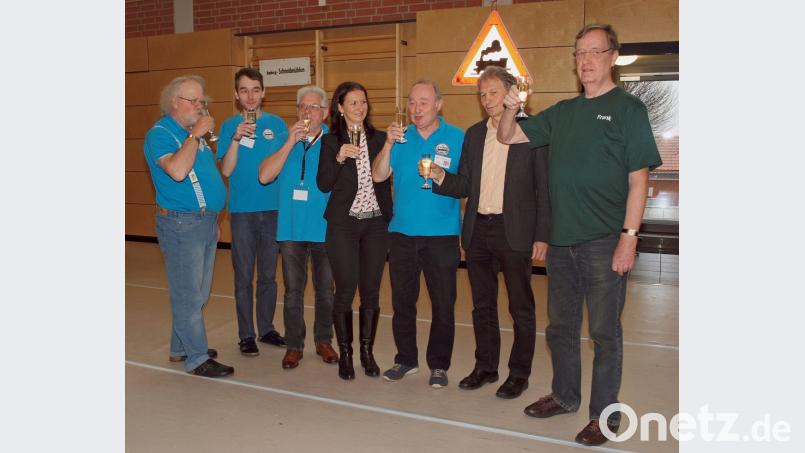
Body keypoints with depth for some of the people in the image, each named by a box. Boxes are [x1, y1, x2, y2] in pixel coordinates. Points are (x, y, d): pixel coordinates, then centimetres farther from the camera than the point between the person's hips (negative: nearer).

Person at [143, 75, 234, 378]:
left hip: (205, 222, 9)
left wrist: (213, 218, 20)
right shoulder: (160, 134, -10)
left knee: (197, 294, 15)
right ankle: (197, 359, 8)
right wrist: (195, 135, -21)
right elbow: (178, 171, -29)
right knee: (188, 295, -1)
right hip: (181, 224, -9)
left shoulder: (193, 132, 15)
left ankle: (181, 348, 29)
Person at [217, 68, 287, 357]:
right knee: (244, 276, 5)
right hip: (242, 211, -1)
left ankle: (266, 328, 25)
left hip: (273, 209, 2)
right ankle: (246, 335, 17)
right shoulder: (230, 126, 1)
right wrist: (237, 138, -20)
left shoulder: (277, 124, 4)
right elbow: (226, 170, -7)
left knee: (268, 275, 11)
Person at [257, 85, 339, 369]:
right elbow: (264, 176, -9)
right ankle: (294, 345, 22)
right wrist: (291, 143, -14)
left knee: (325, 289, 10)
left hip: (324, 228, -1)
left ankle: (323, 341, 28)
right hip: (291, 228, 1)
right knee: (293, 291, 8)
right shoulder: (284, 141, 5)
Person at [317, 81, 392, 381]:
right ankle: (345, 353, 17)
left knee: (371, 291, 7)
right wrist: (338, 158, -19)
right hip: (344, 223, -2)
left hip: (376, 222, 2)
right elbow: (323, 185, -5)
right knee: (345, 291, 0)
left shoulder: (379, 139, 8)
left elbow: (385, 180, 11)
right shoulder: (331, 141, 2)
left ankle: (367, 352, 23)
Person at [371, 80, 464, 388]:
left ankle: (439, 365, 20)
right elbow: (378, 176, -1)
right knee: (402, 300, 11)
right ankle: (406, 359, 27)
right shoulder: (401, 137, 8)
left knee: (443, 303, 4)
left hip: (441, 233, -2)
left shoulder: (457, 138, 0)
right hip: (402, 232, 3)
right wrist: (388, 144, -13)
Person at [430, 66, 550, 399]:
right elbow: (466, 185, 10)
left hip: (515, 232, -5)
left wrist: (542, 236, -10)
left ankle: (519, 372, 22)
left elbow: (544, 188, -6)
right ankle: (485, 366, 30)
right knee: (482, 305, 15)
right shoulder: (473, 134, 11)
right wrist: (440, 177, -10)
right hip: (477, 231, 5)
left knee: (520, 307, 7)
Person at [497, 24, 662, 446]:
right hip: (562, 239, 6)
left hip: (604, 242, -5)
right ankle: (565, 395, 34)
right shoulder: (562, 112, 12)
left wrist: (629, 236, -16)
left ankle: (605, 414, 20)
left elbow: (638, 179, -8)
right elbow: (508, 136, 14)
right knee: (560, 325, 16)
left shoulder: (627, 108, -3)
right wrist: (510, 109, -7)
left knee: (604, 332, 5)